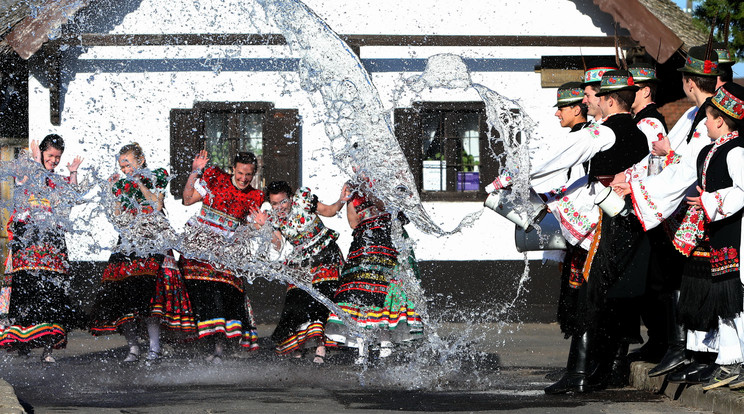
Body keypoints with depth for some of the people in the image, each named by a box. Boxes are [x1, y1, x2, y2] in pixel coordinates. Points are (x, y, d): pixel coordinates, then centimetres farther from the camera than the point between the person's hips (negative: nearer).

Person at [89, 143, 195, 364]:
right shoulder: (120, 184, 17)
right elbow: (118, 218, 11)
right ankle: (133, 348, -2)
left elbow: (157, 205, -4)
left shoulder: (156, 177, 8)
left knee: (146, 290, -21)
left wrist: (141, 185, -7)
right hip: (128, 242, 4)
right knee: (122, 293, -9)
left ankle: (154, 348, -19)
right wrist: (115, 192, 3)